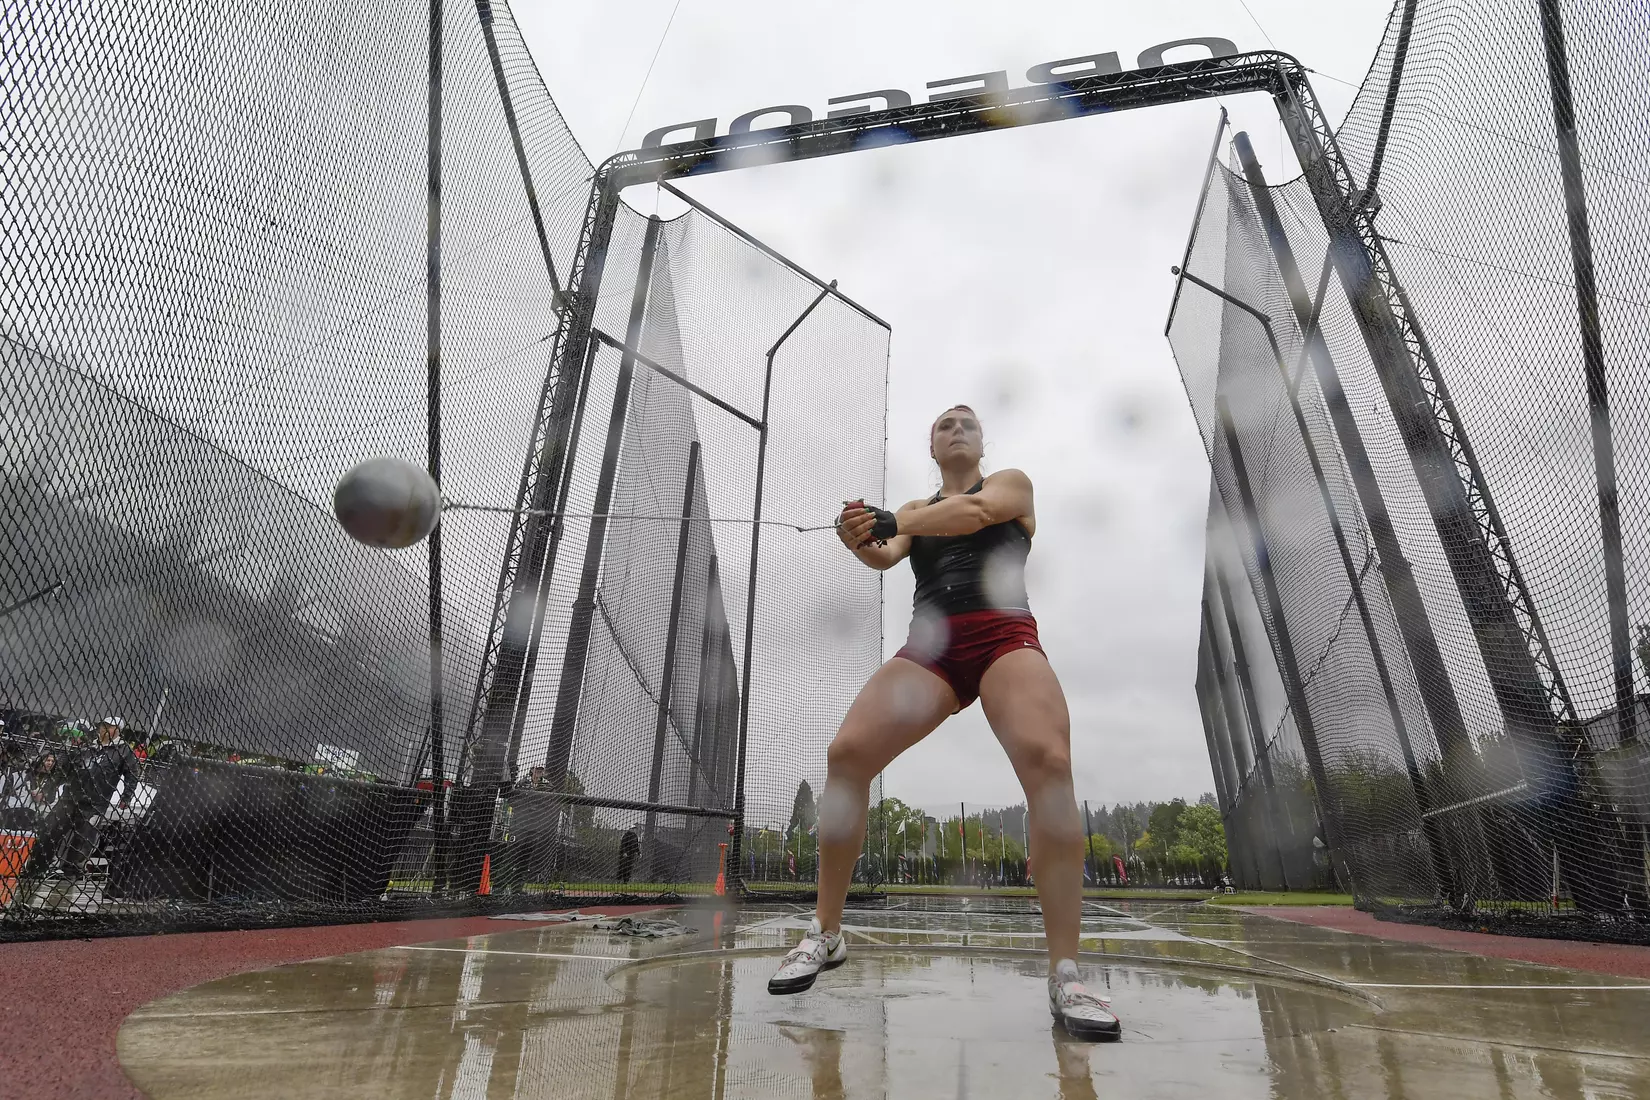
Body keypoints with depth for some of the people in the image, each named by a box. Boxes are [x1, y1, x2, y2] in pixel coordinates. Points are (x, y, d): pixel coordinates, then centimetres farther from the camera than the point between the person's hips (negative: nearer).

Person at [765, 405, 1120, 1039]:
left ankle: (1065, 976, -20)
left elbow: (973, 510, -8)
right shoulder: (913, 510, 24)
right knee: (846, 754, -18)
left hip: (1003, 638, -2)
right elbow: (888, 555, 2)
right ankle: (827, 934, -3)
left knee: (1048, 760, -30)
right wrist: (862, 542, -22)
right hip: (930, 649, 3)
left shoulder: (1012, 483, 15)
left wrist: (886, 521, -17)